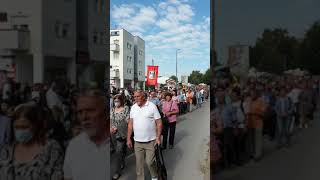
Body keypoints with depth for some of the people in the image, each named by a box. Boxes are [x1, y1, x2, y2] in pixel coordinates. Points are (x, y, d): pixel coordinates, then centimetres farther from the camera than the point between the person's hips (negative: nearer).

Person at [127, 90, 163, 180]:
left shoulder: (152, 106, -8)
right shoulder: (133, 108, 4)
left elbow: (159, 123, -7)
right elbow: (130, 124, 9)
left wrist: (158, 137, -12)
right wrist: (128, 139, 8)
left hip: (151, 141, -3)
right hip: (137, 142, 4)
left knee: (149, 162, 4)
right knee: (139, 163, 10)